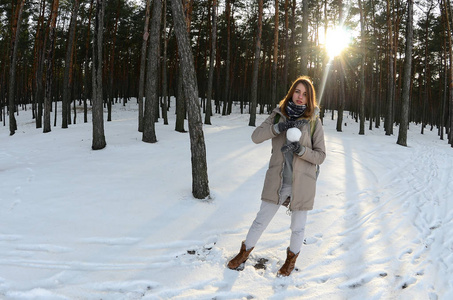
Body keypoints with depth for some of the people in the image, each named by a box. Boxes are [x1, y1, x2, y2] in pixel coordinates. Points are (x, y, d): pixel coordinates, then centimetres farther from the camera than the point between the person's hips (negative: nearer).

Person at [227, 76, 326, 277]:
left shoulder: (314, 122, -5)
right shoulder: (278, 115, 0)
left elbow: (320, 155, -4)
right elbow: (256, 136, -9)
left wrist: (301, 150, -22)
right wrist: (278, 127, -24)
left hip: (301, 182, -1)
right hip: (277, 180, 1)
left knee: (297, 227, 14)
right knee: (261, 220, 13)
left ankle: (292, 258, 41)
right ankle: (245, 252, 36)